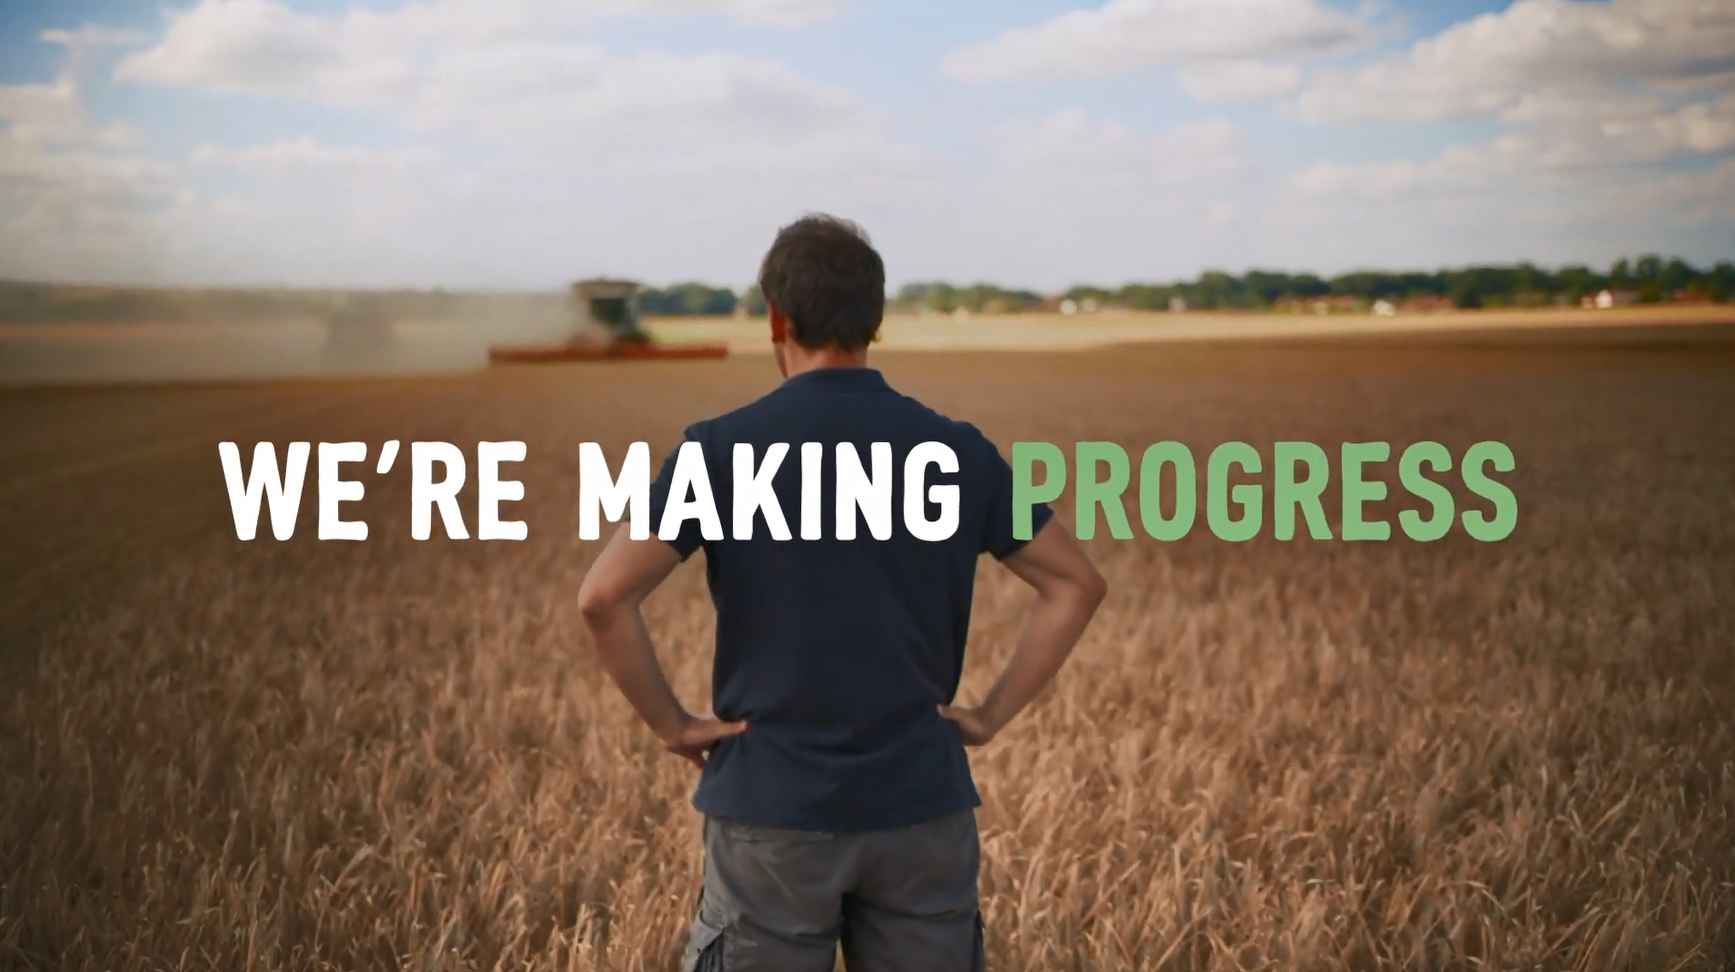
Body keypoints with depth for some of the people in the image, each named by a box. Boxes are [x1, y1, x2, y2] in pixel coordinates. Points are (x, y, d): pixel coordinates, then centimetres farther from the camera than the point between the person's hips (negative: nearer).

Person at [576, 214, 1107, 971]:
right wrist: (990, 715, 6)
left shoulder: (723, 448, -7)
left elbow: (604, 597, -14)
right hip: (923, 809, 2)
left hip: (774, 811, -2)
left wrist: (670, 724, -3)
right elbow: (1076, 583, 5)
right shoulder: (957, 450, 1)